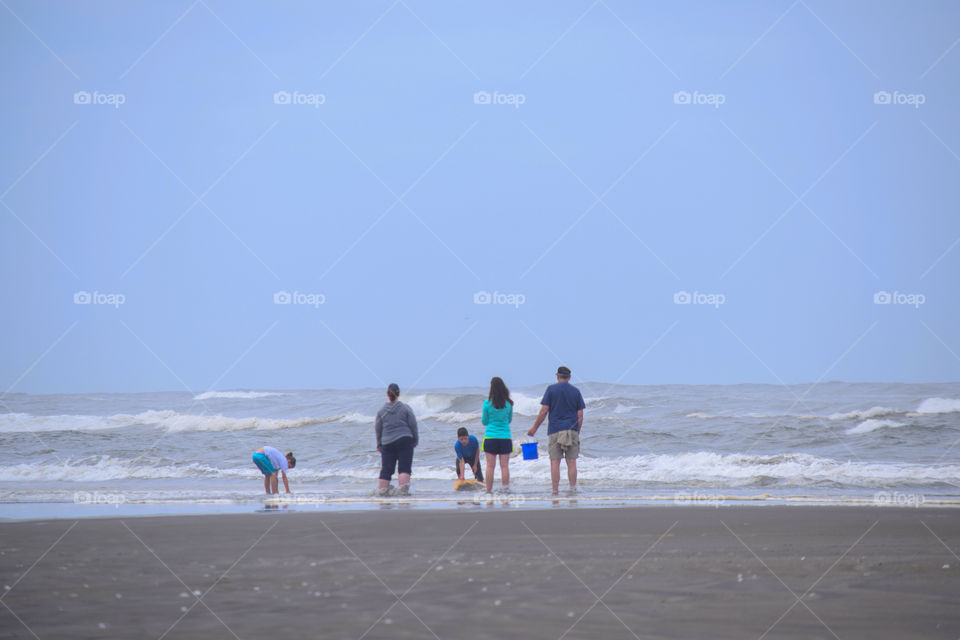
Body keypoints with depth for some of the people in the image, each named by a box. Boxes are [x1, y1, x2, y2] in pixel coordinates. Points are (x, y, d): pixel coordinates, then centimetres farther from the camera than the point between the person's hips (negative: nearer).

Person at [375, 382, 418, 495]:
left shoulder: (381, 411, 4)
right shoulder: (406, 408, -2)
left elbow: (378, 429, 9)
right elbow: (413, 425, 1)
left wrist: (379, 444, 19)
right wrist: (416, 439, 14)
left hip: (387, 443, 2)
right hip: (405, 440, -2)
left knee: (386, 469, 5)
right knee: (404, 467, -2)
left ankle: (382, 490, 6)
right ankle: (404, 489, -13)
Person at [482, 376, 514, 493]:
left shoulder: (488, 403, -7)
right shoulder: (508, 403, -1)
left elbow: (484, 422, 1)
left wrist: (482, 417, 21)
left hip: (490, 438, -1)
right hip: (505, 437, 1)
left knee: (490, 466, 3)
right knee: (504, 465, 4)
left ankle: (489, 491, 5)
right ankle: (506, 489, 0)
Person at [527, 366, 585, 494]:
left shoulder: (551, 389, 0)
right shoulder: (576, 391, 7)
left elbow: (544, 411, -4)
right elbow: (580, 415, 5)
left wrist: (534, 428, 5)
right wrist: (577, 433, 14)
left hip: (555, 430, -2)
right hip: (572, 431, 2)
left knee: (555, 462, 0)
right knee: (571, 462, 3)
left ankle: (555, 491, -3)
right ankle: (573, 489, 2)